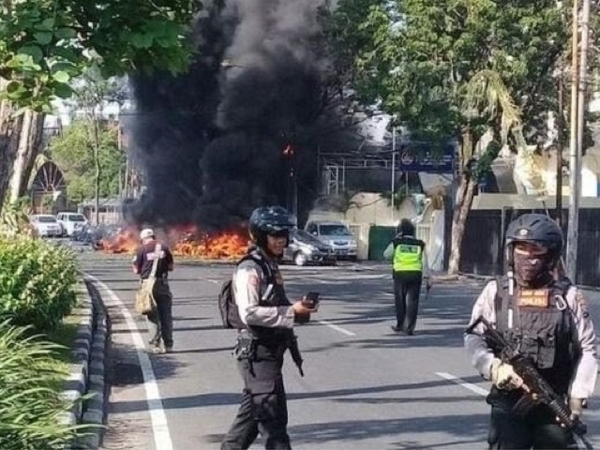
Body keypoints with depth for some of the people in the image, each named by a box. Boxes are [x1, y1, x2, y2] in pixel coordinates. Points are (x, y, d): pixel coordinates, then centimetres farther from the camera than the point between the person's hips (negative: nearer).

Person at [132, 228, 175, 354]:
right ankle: (168, 345, 12)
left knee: (152, 317, 4)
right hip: (163, 284, 2)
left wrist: (135, 263, 18)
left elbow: (136, 270, -2)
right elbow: (171, 267, 7)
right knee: (166, 316, 10)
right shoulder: (164, 248, 3)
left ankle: (155, 346, 2)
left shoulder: (142, 250, -5)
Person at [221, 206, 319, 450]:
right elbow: (249, 313, -25)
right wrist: (292, 313, -24)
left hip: (271, 352, 10)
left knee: (251, 414, 18)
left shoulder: (271, 266, 15)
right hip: (257, 353, -10)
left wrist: (298, 308, 5)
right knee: (274, 418, -8)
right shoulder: (250, 269, -15)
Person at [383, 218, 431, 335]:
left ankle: (400, 324, 23)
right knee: (412, 301, 2)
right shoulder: (419, 245, 6)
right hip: (416, 275, 1)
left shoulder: (396, 243, 0)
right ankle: (409, 327, -2)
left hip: (400, 274, -1)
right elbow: (425, 263, 4)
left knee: (400, 300, 13)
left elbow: (386, 255, 13)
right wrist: (427, 278, 7)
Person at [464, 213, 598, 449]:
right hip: (508, 401, 0)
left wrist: (577, 397, -4)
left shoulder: (568, 295, 1)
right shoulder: (495, 291, 3)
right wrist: (494, 366, -16)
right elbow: (473, 338, 3)